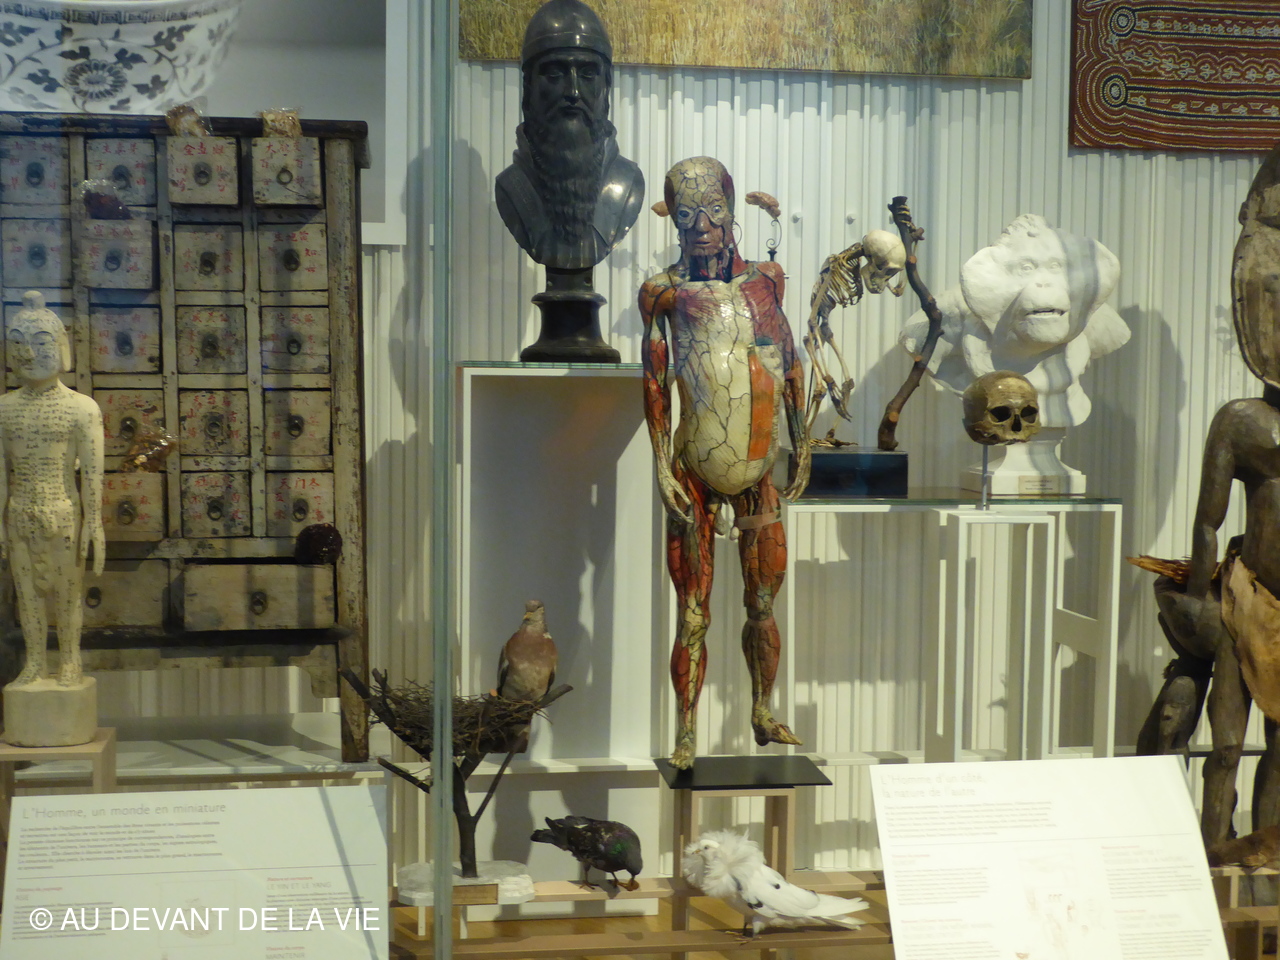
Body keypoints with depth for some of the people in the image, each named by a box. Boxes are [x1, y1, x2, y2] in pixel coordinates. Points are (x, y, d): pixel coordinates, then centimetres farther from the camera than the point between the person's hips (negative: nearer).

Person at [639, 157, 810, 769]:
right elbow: (655, 383, -2)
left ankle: (763, 716, 29)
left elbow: (790, 362, 14)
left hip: (758, 467, 3)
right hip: (695, 472, -3)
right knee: (693, 615, -1)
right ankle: (686, 736, 9)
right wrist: (662, 466, -7)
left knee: (762, 604, 13)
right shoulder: (665, 292, -3)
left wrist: (801, 442, 14)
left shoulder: (764, 280, 6)